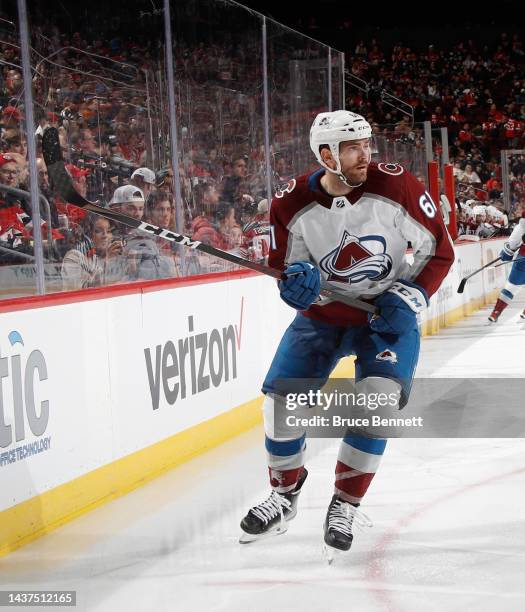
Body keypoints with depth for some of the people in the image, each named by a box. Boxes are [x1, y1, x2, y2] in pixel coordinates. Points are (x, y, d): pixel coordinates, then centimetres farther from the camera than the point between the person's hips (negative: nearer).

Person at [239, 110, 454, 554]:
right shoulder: (291, 205, -15)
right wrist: (299, 279, -25)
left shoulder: (394, 187, -19)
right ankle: (285, 495, 20)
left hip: (387, 313, -2)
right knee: (282, 397, -5)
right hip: (321, 314, 2)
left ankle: (346, 505, -7)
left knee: (379, 395, -22)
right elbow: (284, 267, -2)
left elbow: (440, 250, -9)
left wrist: (410, 298, -18)